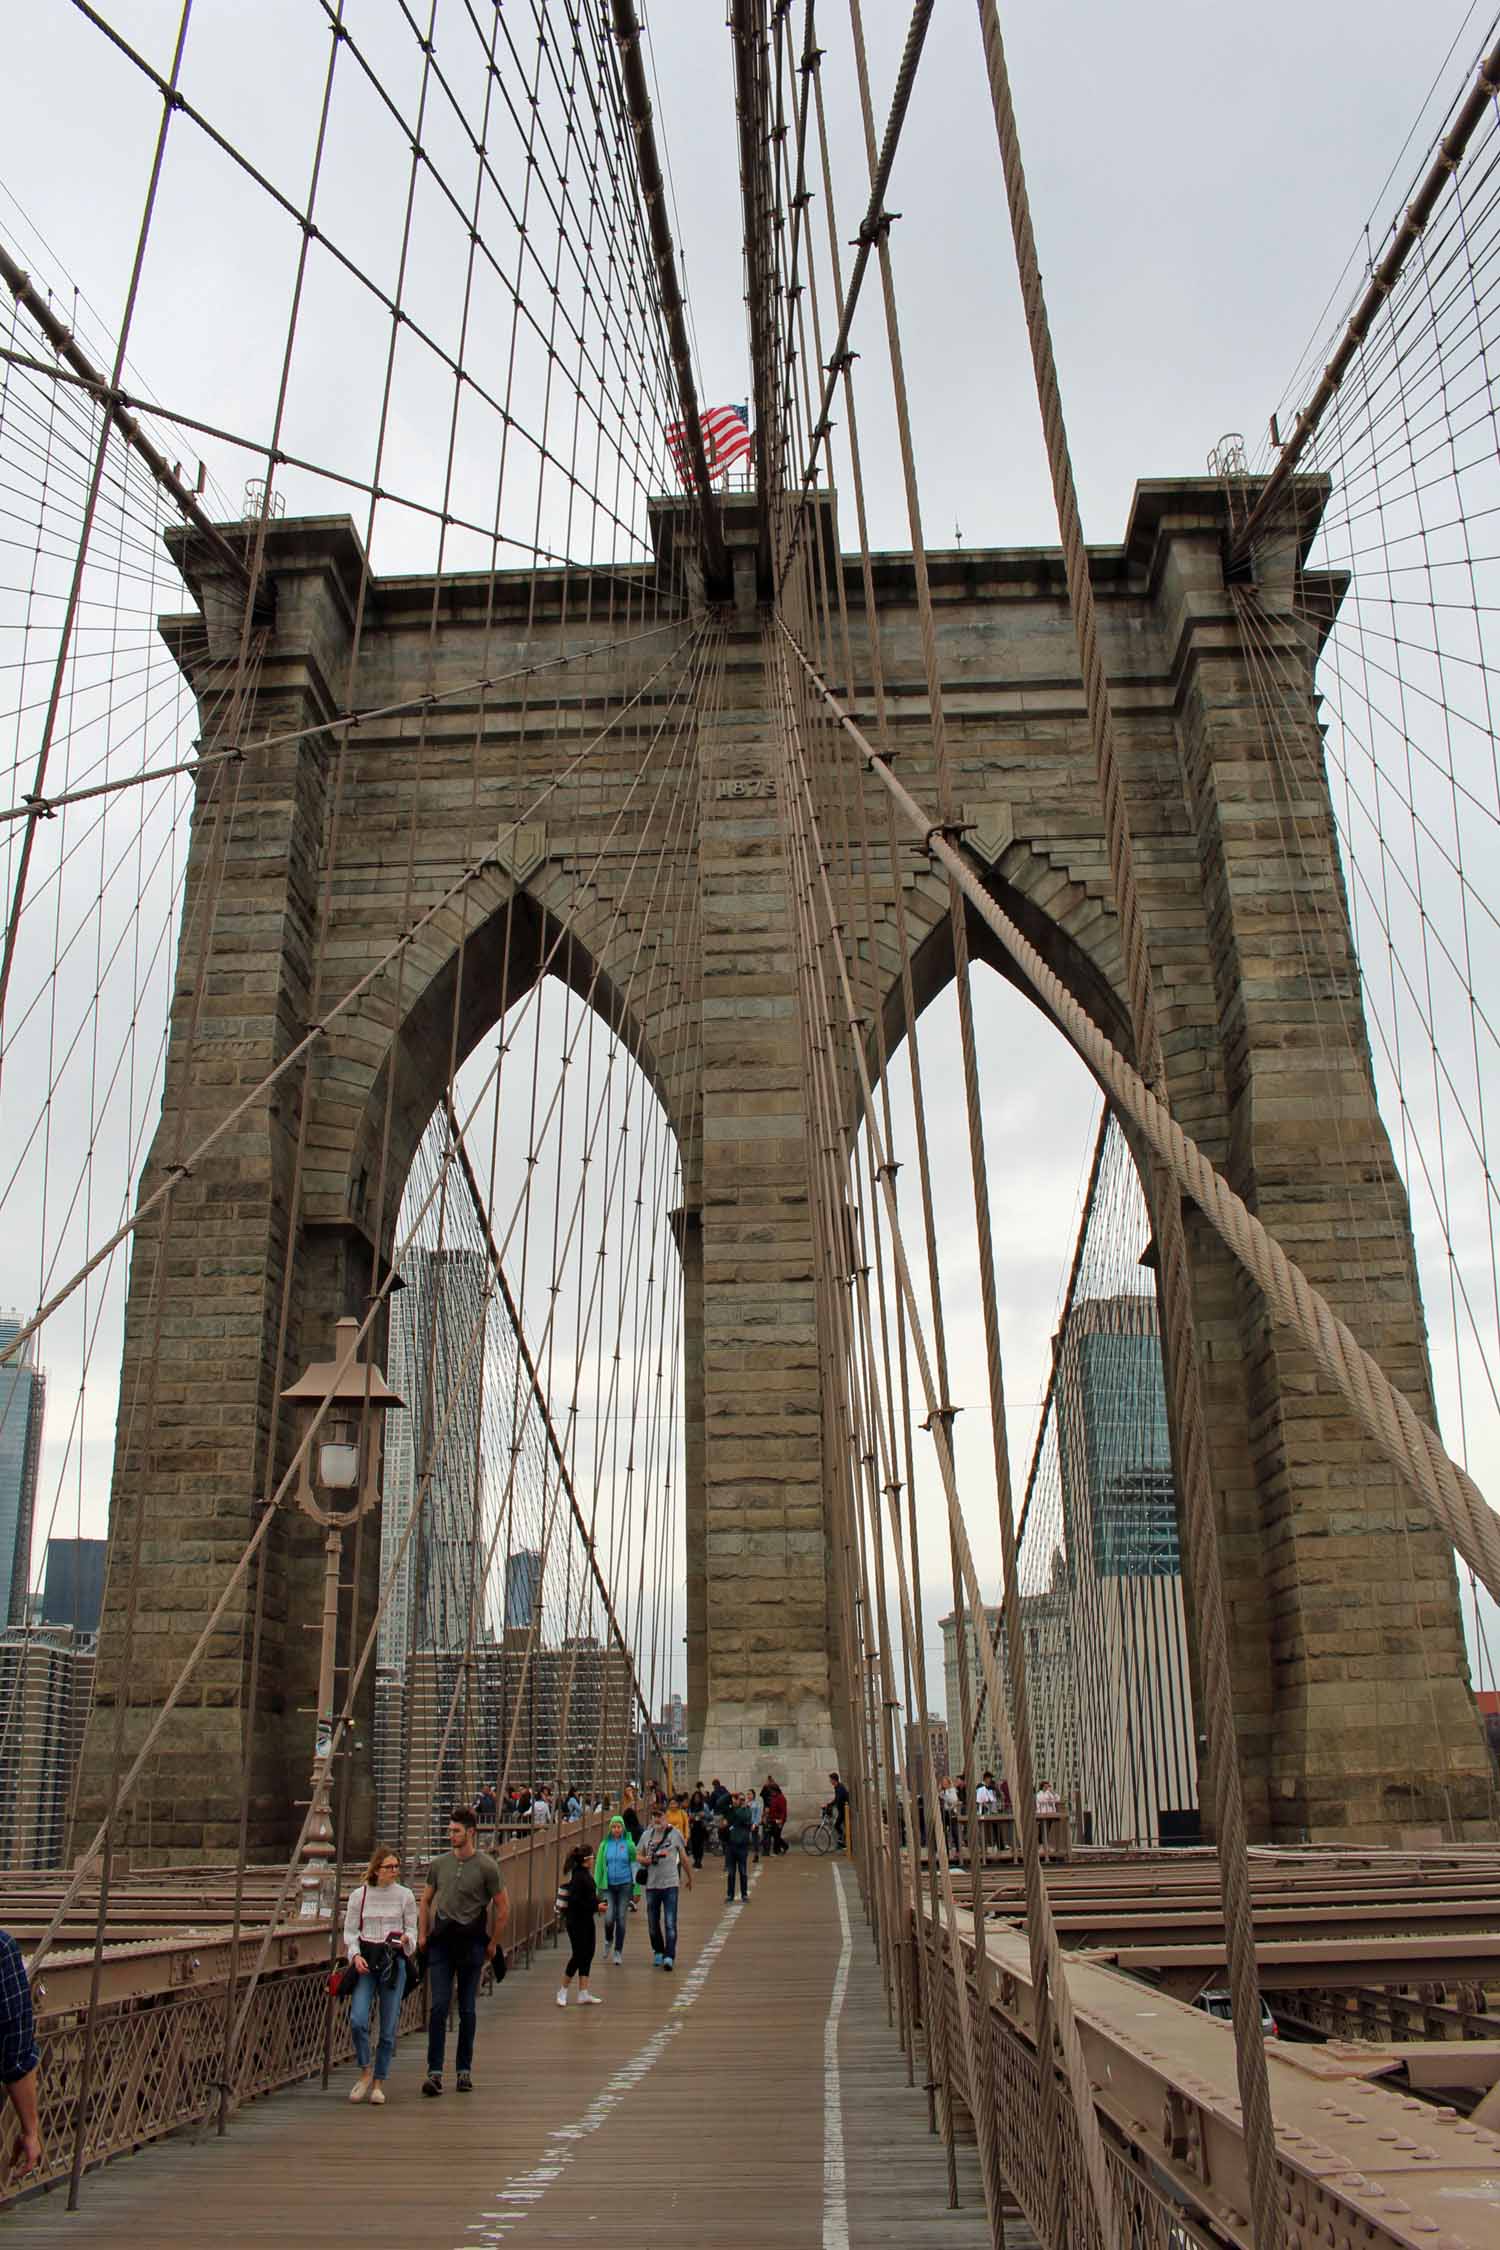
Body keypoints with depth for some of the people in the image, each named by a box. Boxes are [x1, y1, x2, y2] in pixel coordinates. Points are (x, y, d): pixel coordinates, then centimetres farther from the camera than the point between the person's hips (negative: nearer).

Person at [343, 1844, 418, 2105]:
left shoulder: (404, 1895, 3)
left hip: (394, 1961, 0)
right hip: (366, 1960, 0)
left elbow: (412, 1927, 8)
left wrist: (407, 1939, -14)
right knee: (358, 2019, -15)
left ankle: (379, 2083, 17)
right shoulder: (359, 1895, 2)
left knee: (388, 2027, 2)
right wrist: (355, 1955, -10)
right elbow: (350, 1931, 6)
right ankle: (365, 2072, 8)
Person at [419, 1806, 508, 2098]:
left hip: (471, 1942, -2)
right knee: (438, 2007, -6)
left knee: (467, 2010, 6)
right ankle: (435, 2072, -3)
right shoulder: (439, 1863, 6)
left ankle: (464, 2071, 17)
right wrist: (422, 1935, 10)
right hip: (440, 1942, 2)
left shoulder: (486, 1866, -6)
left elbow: (503, 1908, 0)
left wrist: (492, 1944, 1)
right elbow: (425, 1901, 18)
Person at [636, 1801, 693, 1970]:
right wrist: (645, 1860, -11)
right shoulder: (646, 1834, 6)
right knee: (653, 1922, 11)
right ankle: (658, 1952, 29)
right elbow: (638, 1856, 11)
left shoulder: (674, 1834, -1)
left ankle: (669, 1956, -9)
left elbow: (684, 1858, 8)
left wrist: (689, 1878, 14)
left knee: (670, 1923, -10)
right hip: (651, 1884, 3)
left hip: (670, 1884, -3)